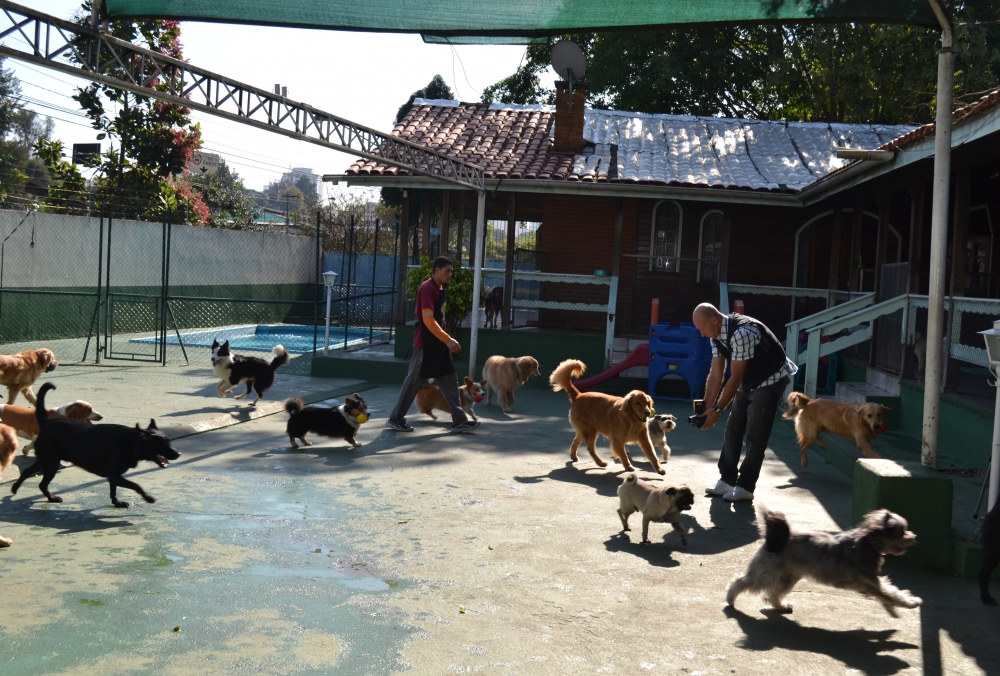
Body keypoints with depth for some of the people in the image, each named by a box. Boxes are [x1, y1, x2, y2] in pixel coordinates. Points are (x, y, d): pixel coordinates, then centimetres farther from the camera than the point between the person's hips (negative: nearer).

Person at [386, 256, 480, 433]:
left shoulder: (441, 289, 13)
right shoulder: (427, 288, -16)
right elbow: (428, 320, -23)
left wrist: (447, 341, 19)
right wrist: (448, 340, -28)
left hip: (438, 344, 9)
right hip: (425, 344, -9)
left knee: (449, 381, 6)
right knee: (414, 382, 0)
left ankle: (459, 421, 8)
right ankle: (395, 419, 11)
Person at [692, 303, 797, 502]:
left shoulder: (741, 333, -34)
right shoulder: (716, 335, -6)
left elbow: (735, 378, -30)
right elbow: (716, 374, -2)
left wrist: (717, 409, -26)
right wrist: (706, 407, -6)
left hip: (771, 378, -9)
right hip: (749, 379, 9)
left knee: (755, 434, -7)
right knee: (733, 429, 8)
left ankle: (746, 487, 1)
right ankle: (727, 480, 15)